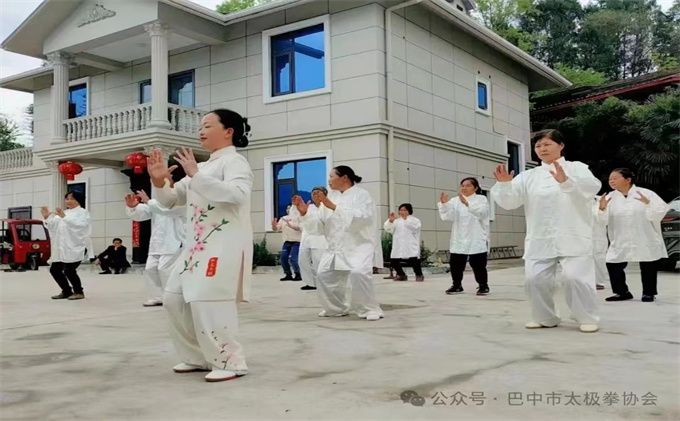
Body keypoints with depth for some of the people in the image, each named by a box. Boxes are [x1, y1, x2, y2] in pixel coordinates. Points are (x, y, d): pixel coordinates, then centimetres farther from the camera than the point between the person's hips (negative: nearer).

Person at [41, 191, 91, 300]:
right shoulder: (62, 213, 23)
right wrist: (47, 217, 2)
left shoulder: (82, 212, -1)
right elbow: (53, 226, 18)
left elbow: (79, 225, -20)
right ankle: (67, 291, 25)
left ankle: (79, 292, 7)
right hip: (61, 248, 8)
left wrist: (64, 217, -27)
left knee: (69, 270, -14)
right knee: (54, 269, 8)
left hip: (74, 247, -8)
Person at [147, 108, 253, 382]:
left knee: (207, 302, -16)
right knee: (175, 299, 8)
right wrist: (159, 181, 1)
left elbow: (236, 195, -26)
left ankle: (230, 362, -2)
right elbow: (171, 201, 21)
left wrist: (196, 175, -25)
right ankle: (199, 357, 21)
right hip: (197, 244, 9)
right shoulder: (204, 166, 20)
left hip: (225, 244, -9)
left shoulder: (234, 161, -5)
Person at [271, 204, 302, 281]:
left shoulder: (298, 218, -7)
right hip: (287, 242, 6)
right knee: (283, 258, 1)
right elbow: (276, 229, 6)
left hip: (296, 242, -6)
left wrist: (290, 225, -33)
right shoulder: (283, 219, 7)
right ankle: (288, 275, 19)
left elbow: (299, 227, -22)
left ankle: (298, 275, 2)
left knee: (292, 259, -15)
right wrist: (274, 225, -16)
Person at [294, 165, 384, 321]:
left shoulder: (361, 195, -7)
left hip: (359, 245, -6)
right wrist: (304, 212, -10)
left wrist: (333, 206, -30)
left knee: (358, 272, -29)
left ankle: (369, 309, -10)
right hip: (336, 247, 6)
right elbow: (318, 226, 6)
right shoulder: (331, 198, 9)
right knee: (324, 274, -6)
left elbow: (358, 219, -26)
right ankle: (337, 308, 18)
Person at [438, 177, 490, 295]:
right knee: (455, 264, 6)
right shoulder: (455, 200, 8)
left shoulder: (481, 199, 0)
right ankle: (457, 285, 23)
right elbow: (447, 216, -4)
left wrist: (467, 203, -35)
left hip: (477, 240, -3)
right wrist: (444, 204, -23)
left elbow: (481, 212, -21)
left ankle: (483, 286, 18)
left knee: (478, 265, 0)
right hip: (458, 240, 3)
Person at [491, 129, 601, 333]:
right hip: (539, 240, 4)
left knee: (575, 277, -14)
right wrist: (504, 184, -16)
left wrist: (566, 181, -32)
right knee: (535, 279, -1)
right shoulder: (528, 176, 15)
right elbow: (509, 201, 5)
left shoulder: (576, 168, 6)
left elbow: (592, 187, -14)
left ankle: (587, 318, 6)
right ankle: (545, 318, 20)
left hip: (573, 238, -3)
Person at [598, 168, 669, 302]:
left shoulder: (646, 193, -4)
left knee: (648, 267, 5)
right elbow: (604, 220, -2)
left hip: (645, 240, -2)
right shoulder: (610, 197, 2)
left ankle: (648, 293, 24)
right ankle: (622, 292, 12)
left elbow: (661, 210, -8)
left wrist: (649, 204, -25)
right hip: (621, 241, 2)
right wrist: (602, 208, -21)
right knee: (612, 265, -5)